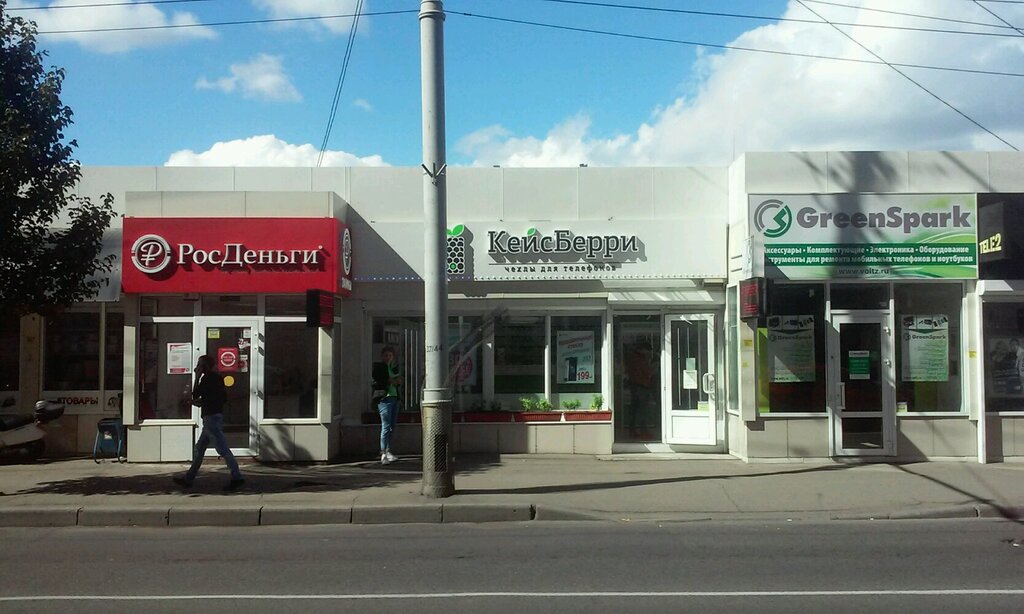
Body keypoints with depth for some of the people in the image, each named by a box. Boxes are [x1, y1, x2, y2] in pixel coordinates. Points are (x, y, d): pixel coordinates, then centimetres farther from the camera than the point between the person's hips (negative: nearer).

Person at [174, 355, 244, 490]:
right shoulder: (217, 377, 17)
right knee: (199, 449, 15)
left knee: (223, 449, -11)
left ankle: (237, 477, -13)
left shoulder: (207, 378, -11)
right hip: (217, 415, 10)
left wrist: (197, 377, -1)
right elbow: (223, 397, 21)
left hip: (211, 417, -10)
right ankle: (188, 479, 21)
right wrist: (202, 401, 21)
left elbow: (195, 396, -7)